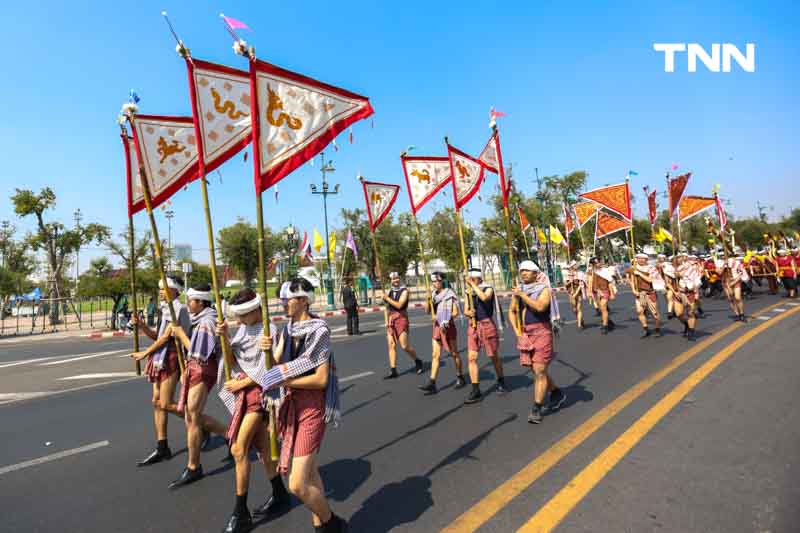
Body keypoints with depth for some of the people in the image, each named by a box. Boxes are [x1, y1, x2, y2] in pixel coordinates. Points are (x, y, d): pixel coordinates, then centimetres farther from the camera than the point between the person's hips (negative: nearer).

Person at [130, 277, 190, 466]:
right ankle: (162, 449, 18)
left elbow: (166, 337, -15)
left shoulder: (178, 309, -12)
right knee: (157, 402, 10)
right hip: (161, 359, 9)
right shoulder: (166, 309, 16)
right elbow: (157, 336, 17)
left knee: (166, 404, -7)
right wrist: (141, 325, 3)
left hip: (172, 358, -9)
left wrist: (145, 353, -7)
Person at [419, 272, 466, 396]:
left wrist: (444, 318, -19)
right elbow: (428, 310, 5)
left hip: (448, 326, -5)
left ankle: (460, 378, 27)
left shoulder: (449, 294, -9)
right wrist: (428, 300, -9)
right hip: (437, 327, 5)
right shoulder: (434, 294, 8)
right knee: (435, 354, -1)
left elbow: (455, 312, -11)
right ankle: (432, 384, -3)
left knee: (454, 353, 8)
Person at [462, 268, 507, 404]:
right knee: (471, 358, -5)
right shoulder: (468, 293, 9)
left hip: (487, 324, -4)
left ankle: (501, 382, 34)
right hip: (473, 326, 4)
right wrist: (469, 313, -13)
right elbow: (465, 310, 10)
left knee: (493, 356, 10)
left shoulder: (488, 289, -6)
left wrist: (473, 284, -25)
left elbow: (484, 297, -29)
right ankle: (476, 391, 1)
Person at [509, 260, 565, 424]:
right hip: (525, 334, 6)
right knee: (536, 370, 14)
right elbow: (512, 311, 19)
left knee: (539, 371, -7)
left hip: (541, 332, -6)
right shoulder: (518, 290, 9)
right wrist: (516, 330, 8)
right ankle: (557, 394, 37)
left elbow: (540, 307, -26)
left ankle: (536, 410, 1)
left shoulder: (544, 290, -6)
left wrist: (522, 295, -20)